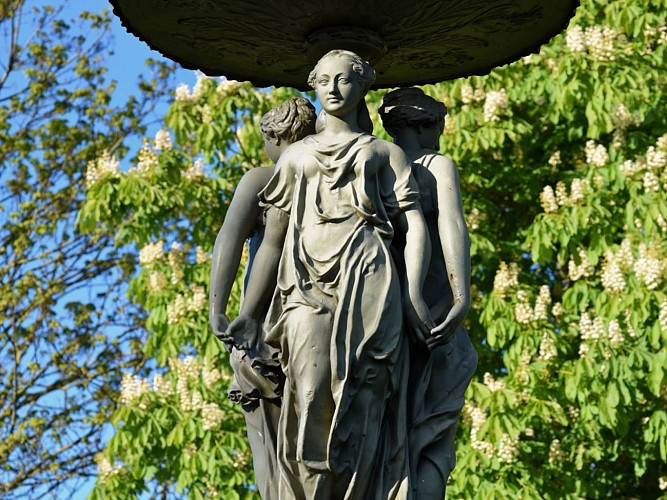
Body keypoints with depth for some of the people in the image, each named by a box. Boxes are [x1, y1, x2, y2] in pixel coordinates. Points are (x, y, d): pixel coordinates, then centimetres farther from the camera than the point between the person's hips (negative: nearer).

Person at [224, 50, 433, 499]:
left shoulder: (385, 153, 20)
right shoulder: (296, 156, 27)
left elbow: (414, 225, 8)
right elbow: (272, 240, 22)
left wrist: (413, 293, -9)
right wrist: (251, 314, 10)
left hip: (367, 286, -1)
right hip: (308, 287, 1)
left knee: (361, 409, -13)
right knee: (311, 403, -16)